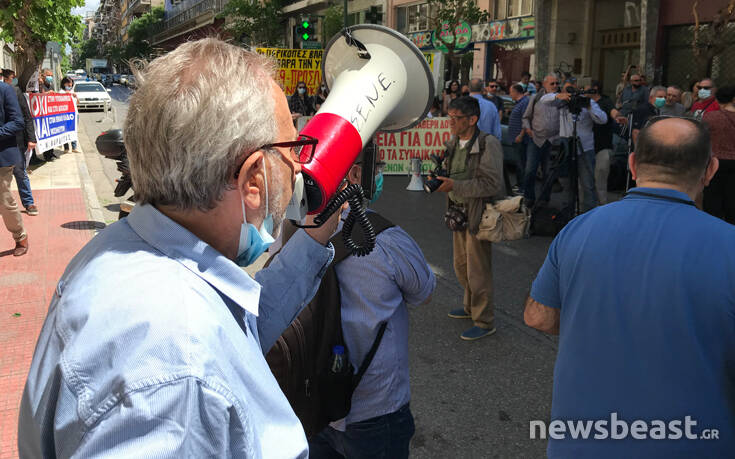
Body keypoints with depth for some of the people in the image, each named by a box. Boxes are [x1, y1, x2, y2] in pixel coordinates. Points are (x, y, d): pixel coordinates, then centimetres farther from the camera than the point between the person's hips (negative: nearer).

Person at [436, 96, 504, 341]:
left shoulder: (488, 144, -18)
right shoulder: (453, 143, 7)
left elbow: (492, 184, -25)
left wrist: (455, 186, -27)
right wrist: (438, 179, 0)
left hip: (479, 216, -8)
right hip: (459, 213, 8)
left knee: (478, 270, -1)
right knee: (461, 265, 20)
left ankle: (484, 322, 14)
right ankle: (471, 307, 41)